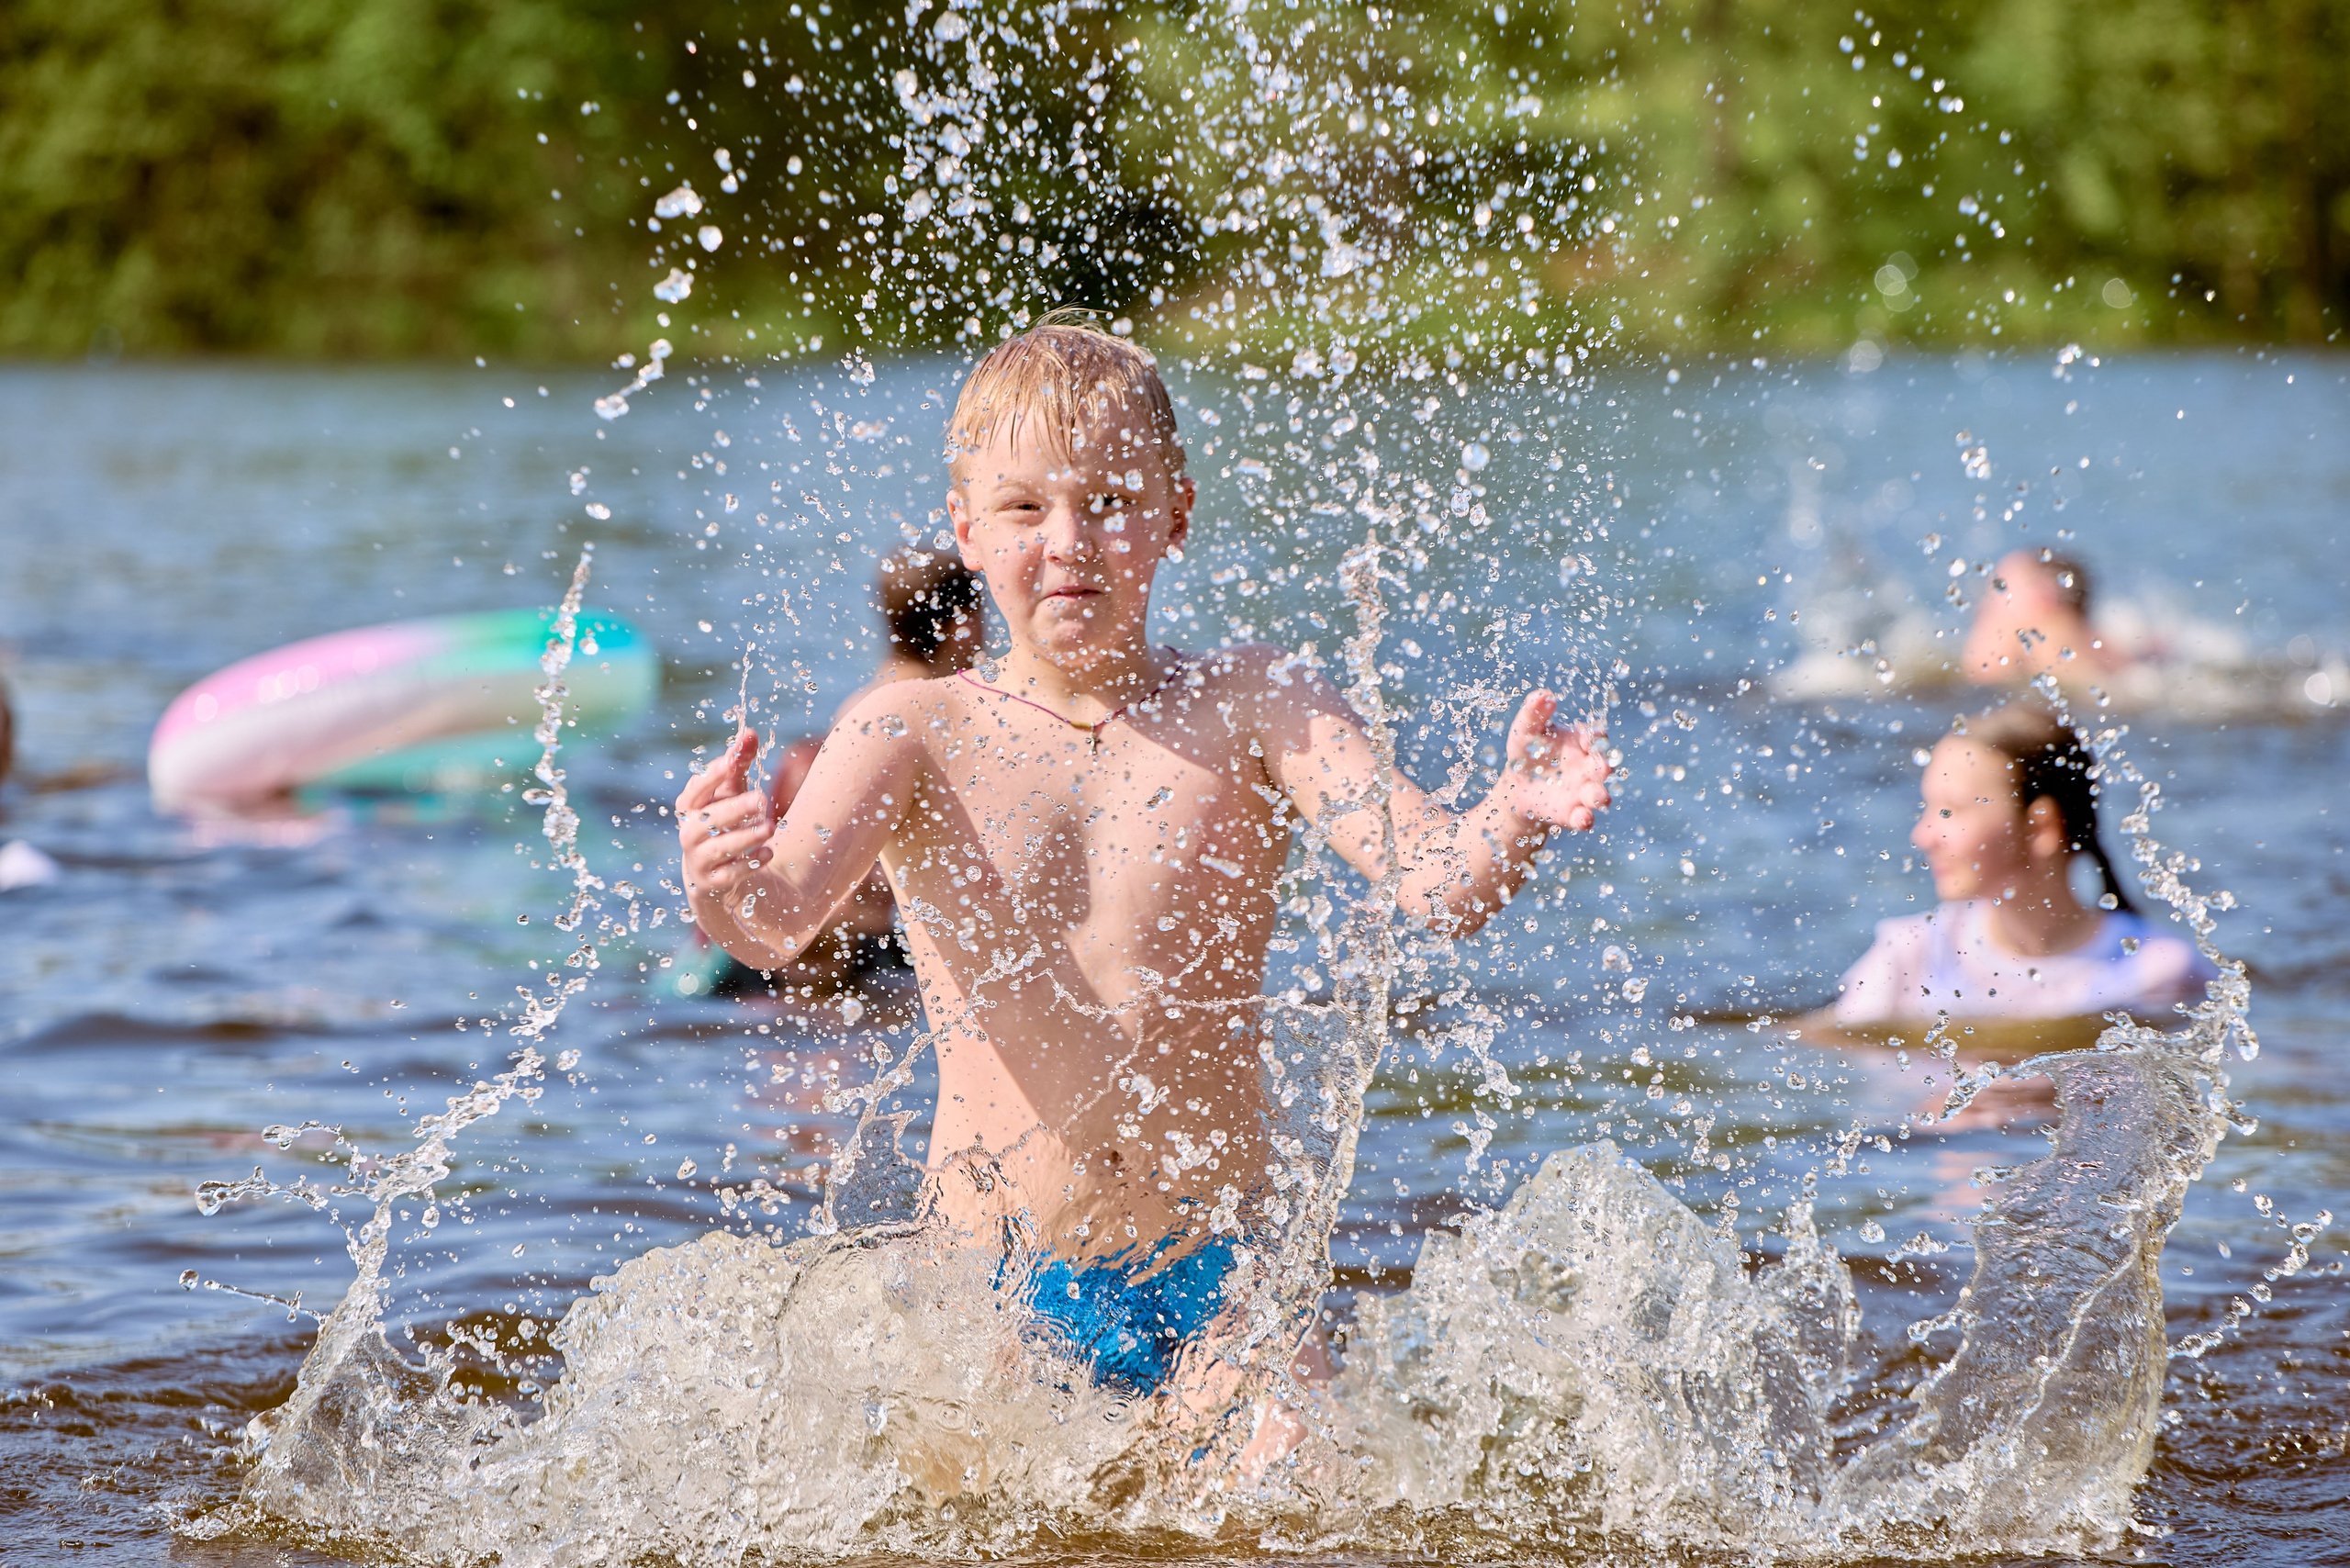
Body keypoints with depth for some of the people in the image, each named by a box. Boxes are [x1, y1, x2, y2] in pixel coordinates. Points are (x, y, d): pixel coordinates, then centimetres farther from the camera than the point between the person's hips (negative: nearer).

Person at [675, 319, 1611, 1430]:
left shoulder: (1251, 709, -2)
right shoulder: (916, 734, -2)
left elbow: (1437, 886, -13)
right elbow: (776, 923, -17)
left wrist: (1514, 822, -37)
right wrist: (729, 892, -42)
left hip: (1218, 1280, 0)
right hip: (995, 1290, 1)